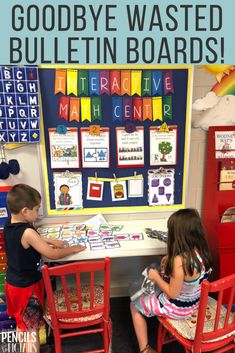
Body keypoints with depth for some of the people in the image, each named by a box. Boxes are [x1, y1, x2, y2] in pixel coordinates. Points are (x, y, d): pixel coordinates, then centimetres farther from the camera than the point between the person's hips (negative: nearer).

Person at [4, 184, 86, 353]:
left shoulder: (9, 226, -5)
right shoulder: (27, 232, -32)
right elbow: (52, 255, -26)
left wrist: (51, 241, 8)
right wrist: (74, 249, -13)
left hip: (13, 283, 8)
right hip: (27, 288, -8)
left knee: (22, 323, 28)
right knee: (32, 329, 10)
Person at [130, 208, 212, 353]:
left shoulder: (179, 261, -35)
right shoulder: (202, 251, -12)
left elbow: (173, 293, -25)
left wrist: (156, 277, -12)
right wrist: (171, 260, 0)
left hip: (178, 308, -7)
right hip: (195, 302, 7)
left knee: (135, 305, 13)